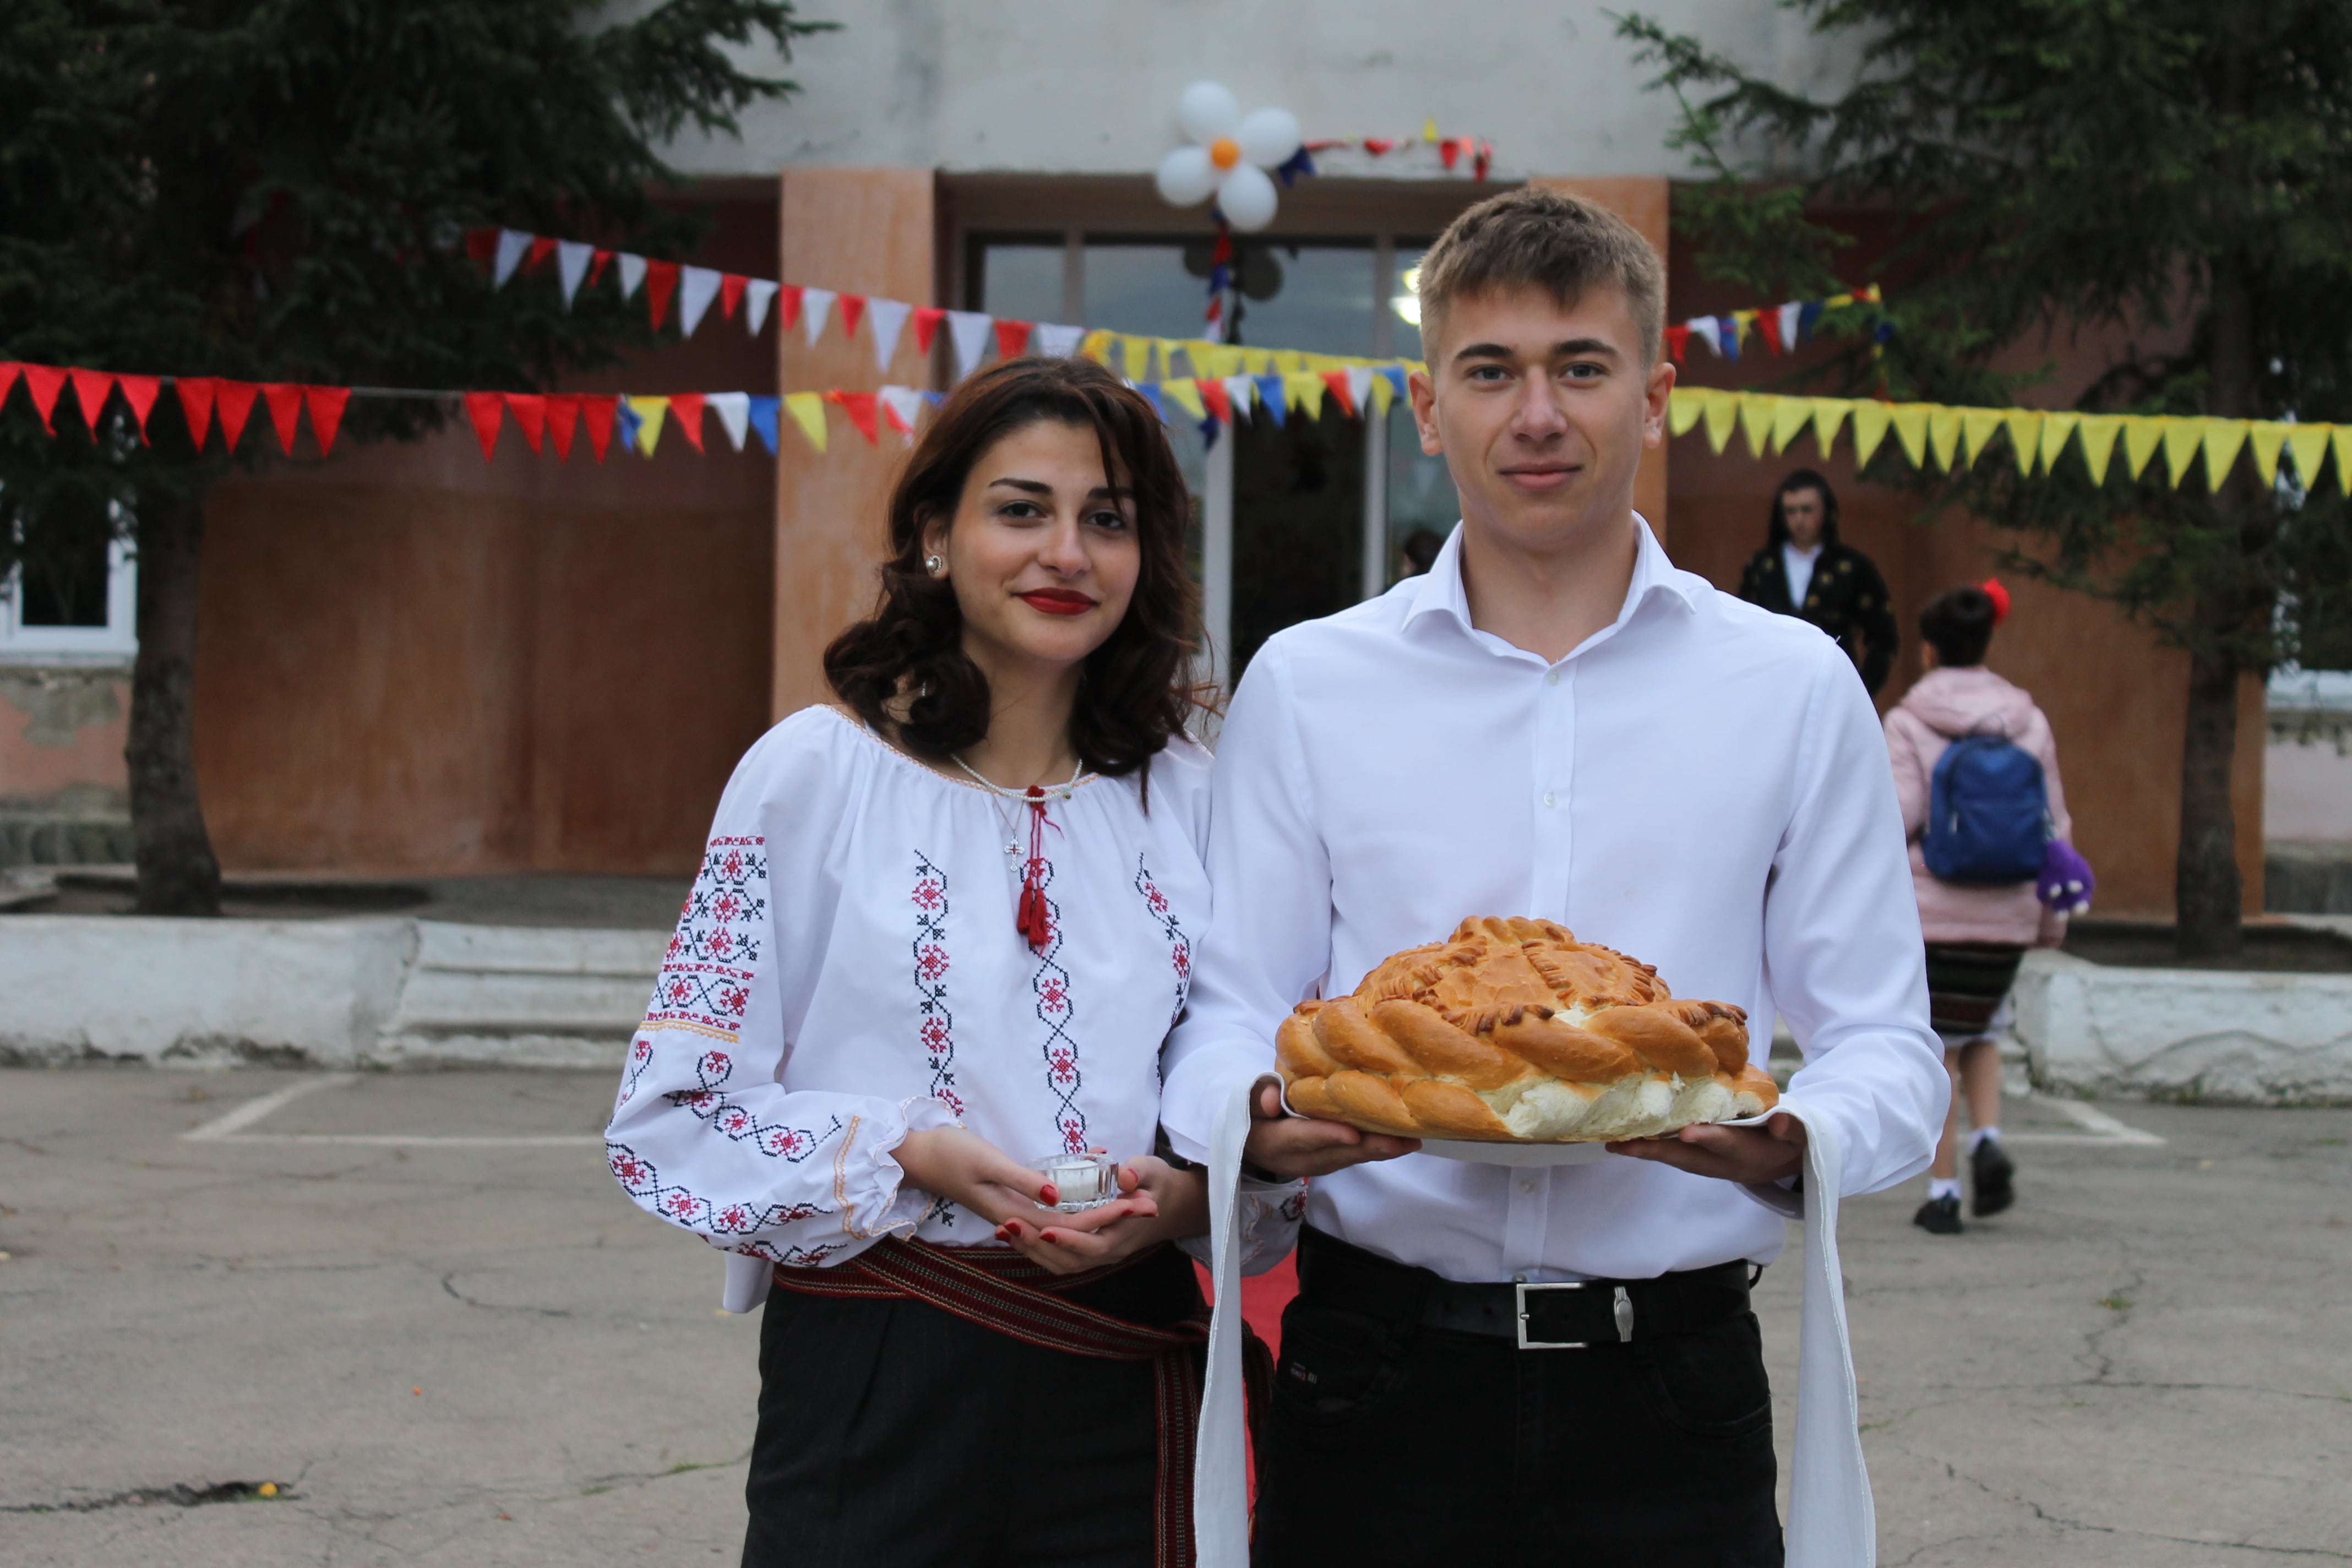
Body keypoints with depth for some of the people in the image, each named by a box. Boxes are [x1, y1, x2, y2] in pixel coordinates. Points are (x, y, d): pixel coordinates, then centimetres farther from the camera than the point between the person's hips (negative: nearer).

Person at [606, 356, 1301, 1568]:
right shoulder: (818, 772, -4)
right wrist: (908, 1160, -18)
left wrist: (1187, 1196, -11)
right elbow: (673, 1113, -5)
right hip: (878, 1384, -3)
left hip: (1127, 1388, 3)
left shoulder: (1185, 798, 6)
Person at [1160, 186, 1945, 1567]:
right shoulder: (1304, 686, 6)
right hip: (1378, 1383, 0)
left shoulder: (1795, 689, 5)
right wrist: (1267, 1121, -17)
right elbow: (1225, 1020, 6)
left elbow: (1888, 1048, 3)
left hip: (1672, 1395, 0)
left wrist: (1794, 1144, -18)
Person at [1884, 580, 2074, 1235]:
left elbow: (1900, 817, -13)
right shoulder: (2029, 722, 5)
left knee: (1937, 1049, 6)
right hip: (2006, 912, 3)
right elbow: (2055, 824, 7)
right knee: (1983, 1032, 22)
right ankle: (1988, 1138, -1)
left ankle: (1943, 1192, 7)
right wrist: (2052, 915, 15)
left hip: (1931, 908, -3)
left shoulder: (1909, 723, -6)